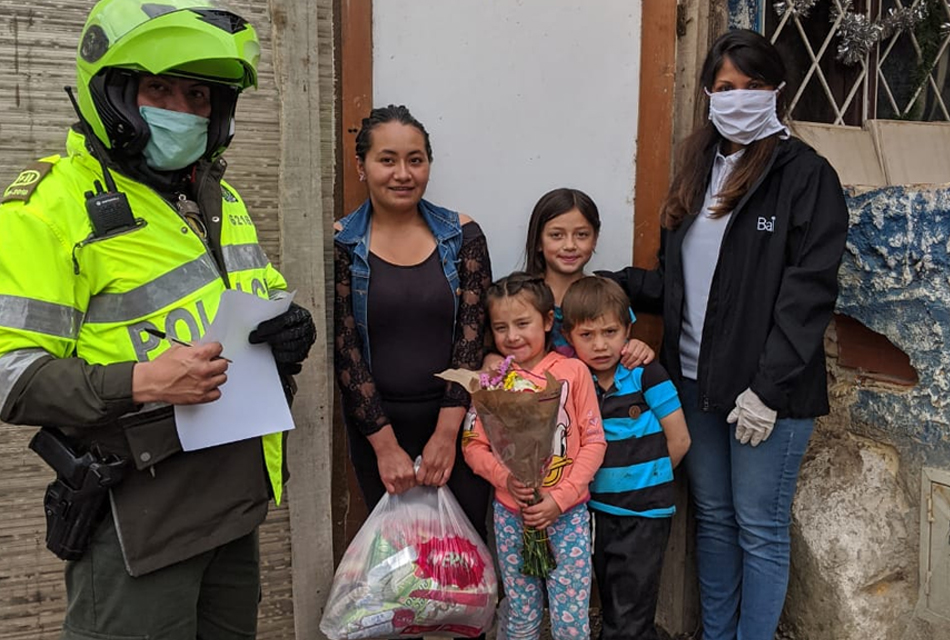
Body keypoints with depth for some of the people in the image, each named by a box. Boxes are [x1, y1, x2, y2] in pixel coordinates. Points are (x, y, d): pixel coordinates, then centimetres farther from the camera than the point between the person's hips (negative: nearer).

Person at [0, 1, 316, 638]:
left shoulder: (224, 201, 12)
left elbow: (264, 298, 21)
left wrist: (290, 330, -2)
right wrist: (139, 382, -29)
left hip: (238, 501, 7)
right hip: (138, 513, -7)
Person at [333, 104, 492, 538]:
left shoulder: (462, 236, 0)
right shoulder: (340, 244, -3)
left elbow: (472, 336, -4)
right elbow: (344, 349, -7)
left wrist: (446, 433, -10)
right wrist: (385, 444, -10)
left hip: (455, 419, 1)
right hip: (375, 425, 0)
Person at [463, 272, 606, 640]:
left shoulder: (573, 371, -6)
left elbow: (594, 441, -5)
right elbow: (474, 446, 1)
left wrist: (560, 498, -12)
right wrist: (505, 478, -17)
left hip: (568, 512, -1)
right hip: (511, 514, 1)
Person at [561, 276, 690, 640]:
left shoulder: (646, 374, -11)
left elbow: (678, 441, -7)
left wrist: (644, 479, 1)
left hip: (644, 513, -4)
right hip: (597, 510, 4)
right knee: (610, 609, 19)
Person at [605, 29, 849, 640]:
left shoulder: (805, 173, -6)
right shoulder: (698, 168, 13)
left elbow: (809, 291, -13)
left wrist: (768, 388, -17)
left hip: (766, 390, -6)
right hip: (696, 380, 6)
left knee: (760, 530, 6)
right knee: (713, 518, 17)